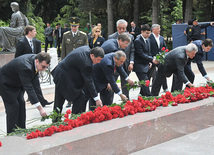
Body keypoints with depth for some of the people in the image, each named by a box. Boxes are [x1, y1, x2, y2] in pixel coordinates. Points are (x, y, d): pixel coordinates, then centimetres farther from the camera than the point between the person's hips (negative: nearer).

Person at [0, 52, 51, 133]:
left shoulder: (35, 58, -12)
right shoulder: (25, 67, -40)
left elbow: (35, 84, -4)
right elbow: (29, 88, -41)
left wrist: (41, 99, -6)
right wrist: (40, 108, -43)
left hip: (16, 83, 9)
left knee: (21, 103, 4)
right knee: (13, 105, -11)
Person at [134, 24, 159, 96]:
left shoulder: (148, 40, 13)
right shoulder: (137, 41, -15)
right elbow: (141, 54, -20)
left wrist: (150, 62, 8)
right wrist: (152, 60, -25)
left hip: (146, 65, 8)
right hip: (140, 66, -8)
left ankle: (142, 95, 25)